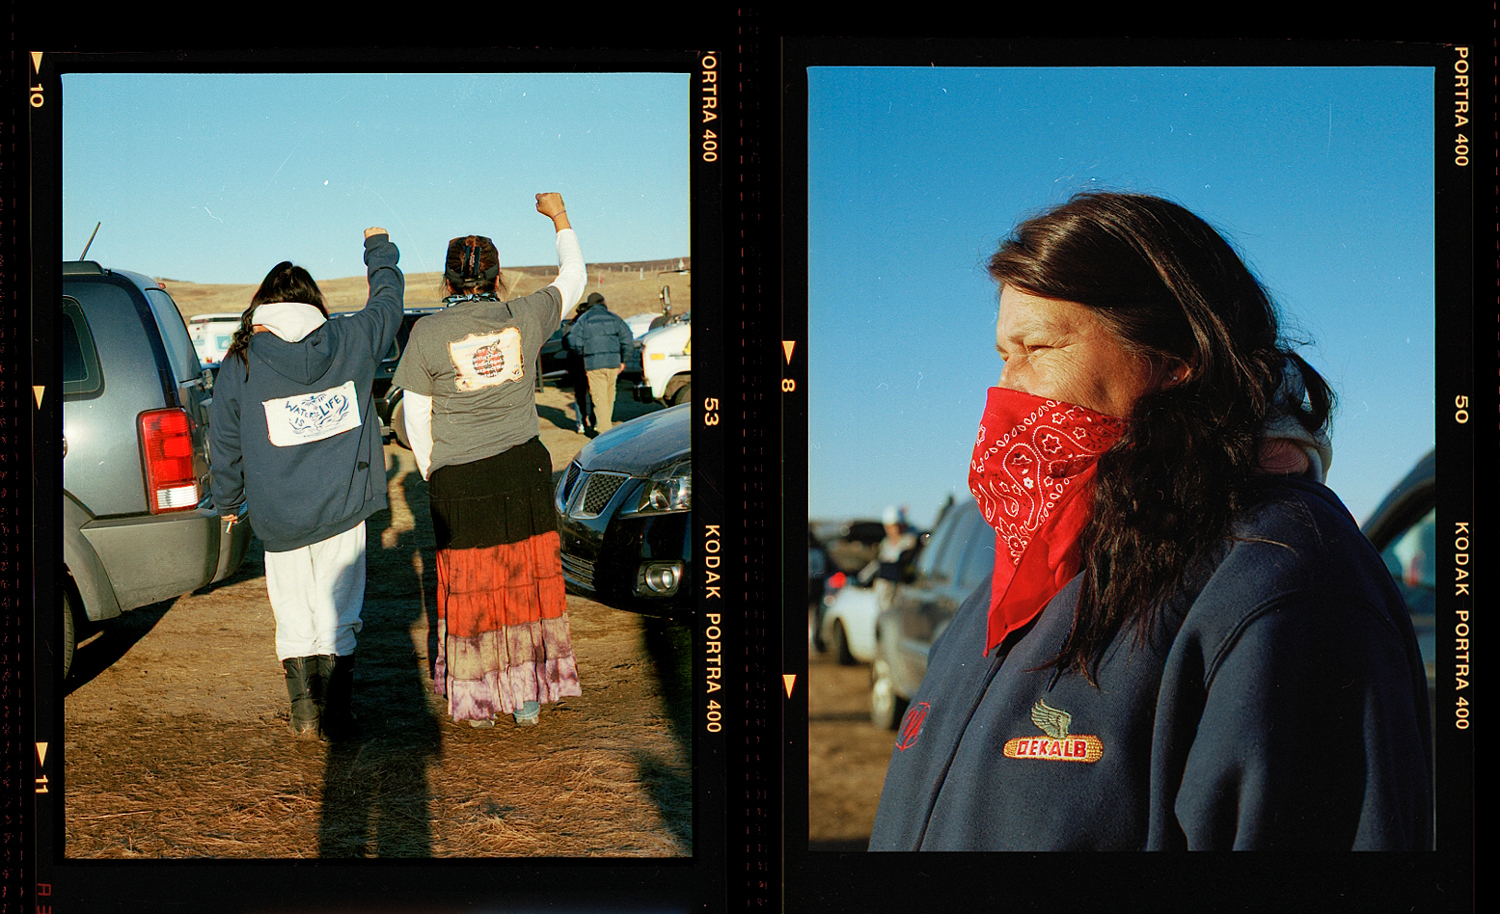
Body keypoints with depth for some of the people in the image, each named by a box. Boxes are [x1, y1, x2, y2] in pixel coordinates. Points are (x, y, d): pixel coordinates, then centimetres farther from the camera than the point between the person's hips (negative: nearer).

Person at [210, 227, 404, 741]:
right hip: (343, 508, 0)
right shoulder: (350, 342, -3)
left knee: (294, 616, 13)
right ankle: (335, 715, 10)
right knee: (338, 612, 8)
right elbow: (388, 300, 16)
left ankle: (305, 713, 16)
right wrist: (379, 247, 34)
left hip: (278, 516, 0)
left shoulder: (240, 365, -4)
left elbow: (225, 444, 5)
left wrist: (228, 503, 20)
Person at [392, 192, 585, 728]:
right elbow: (573, 280, 15)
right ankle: (529, 698, 17)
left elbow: (417, 418, -2)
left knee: (470, 590, 10)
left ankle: (479, 702, 17)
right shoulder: (525, 317, -4)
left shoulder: (428, 333, -8)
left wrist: (432, 477, 11)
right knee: (527, 583, 11)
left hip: (460, 480, -2)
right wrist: (560, 219, 28)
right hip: (525, 472, 2)